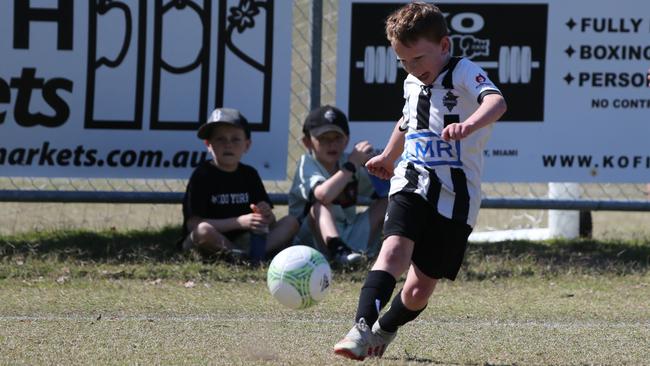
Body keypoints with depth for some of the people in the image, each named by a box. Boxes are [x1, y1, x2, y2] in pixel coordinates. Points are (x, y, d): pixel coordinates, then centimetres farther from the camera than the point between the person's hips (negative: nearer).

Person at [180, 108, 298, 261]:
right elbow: (193, 224, -17)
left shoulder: (249, 174, 10)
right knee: (203, 231, -39)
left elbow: (271, 224, 11)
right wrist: (240, 222, -21)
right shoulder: (203, 175, -7)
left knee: (291, 222, -7)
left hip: (241, 240, 6)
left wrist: (267, 215, -16)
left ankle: (251, 253, -30)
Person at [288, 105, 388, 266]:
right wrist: (352, 165, -27)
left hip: (349, 237, 6)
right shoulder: (307, 164, -11)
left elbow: (383, 191, 7)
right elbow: (324, 194, -33)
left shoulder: (347, 161, 6)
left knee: (386, 201, -2)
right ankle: (337, 250, -55)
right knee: (321, 204, -33)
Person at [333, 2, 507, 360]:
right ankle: (362, 328, -37)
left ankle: (383, 331, 31)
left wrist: (469, 125, -53)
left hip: (455, 195, -4)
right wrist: (387, 156, 52)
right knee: (395, 250, -26)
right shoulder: (413, 84, 12)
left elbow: (496, 102, -33)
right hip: (412, 184, 4)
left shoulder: (463, 73, -10)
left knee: (419, 289, 2)